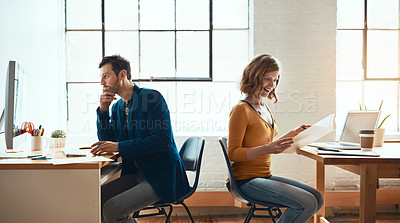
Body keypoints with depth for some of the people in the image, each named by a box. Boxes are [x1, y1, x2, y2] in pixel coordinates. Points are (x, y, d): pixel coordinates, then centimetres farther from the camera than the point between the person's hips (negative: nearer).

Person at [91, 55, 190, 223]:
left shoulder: (152, 97, -11)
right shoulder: (117, 107, 13)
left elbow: (163, 140, -21)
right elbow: (106, 142, 11)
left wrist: (119, 146, -22)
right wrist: (103, 110, -1)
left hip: (162, 177, -8)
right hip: (135, 174, 8)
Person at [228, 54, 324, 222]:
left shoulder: (265, 109, 15)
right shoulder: (241, 110, -12)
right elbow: (233, 153, -17)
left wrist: (291, 135, 11)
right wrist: (268, 149, -28)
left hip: (266, 176, 9)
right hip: (248, 181, -9)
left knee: (317, 198, 4)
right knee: (308, 203, -19)